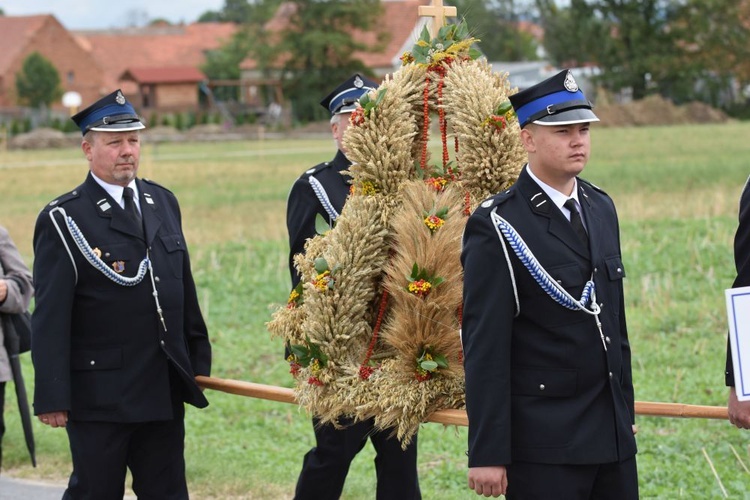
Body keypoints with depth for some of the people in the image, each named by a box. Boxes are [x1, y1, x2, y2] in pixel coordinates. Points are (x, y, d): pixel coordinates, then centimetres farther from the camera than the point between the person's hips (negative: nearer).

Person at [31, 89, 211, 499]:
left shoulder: (163, 203, 11)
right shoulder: (63, 220, -8)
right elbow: (50, 319, -11)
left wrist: (199, 361, 15)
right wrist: (52, 398, -15)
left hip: (165, 391, 6)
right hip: (99, 396, -6)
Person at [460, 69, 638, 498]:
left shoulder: (601, 208, 11)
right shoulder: (498, 226, -11)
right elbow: (484, 347, -14)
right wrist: (487, 454, -17)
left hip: (613, 432, 7)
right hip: (543, 444, -7)